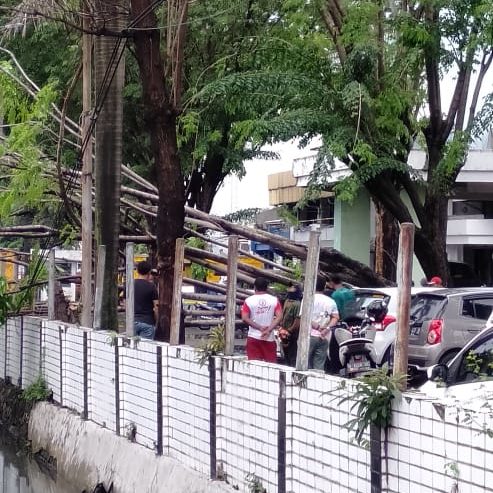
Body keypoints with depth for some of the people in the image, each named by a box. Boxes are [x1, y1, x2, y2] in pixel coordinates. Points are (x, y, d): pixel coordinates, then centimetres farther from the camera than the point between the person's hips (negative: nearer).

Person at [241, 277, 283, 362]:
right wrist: (269, 330, -14)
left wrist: (260, 327, -9)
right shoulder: (274, 300, 1)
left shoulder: (249, 300, -1)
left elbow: (245, 318, -9)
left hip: (253, 337, 0)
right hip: (269, 338, 0)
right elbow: (279, 317, -9)